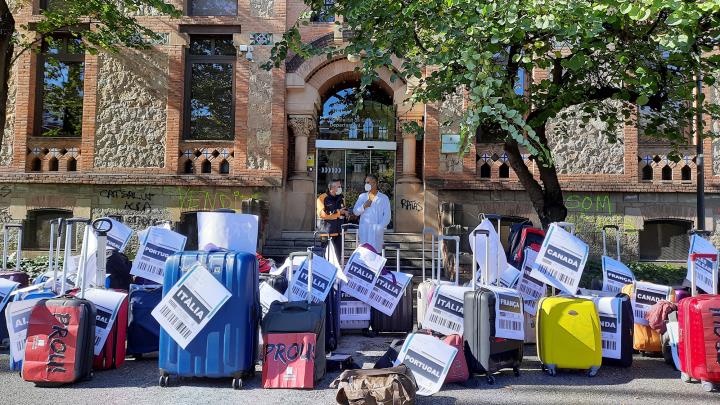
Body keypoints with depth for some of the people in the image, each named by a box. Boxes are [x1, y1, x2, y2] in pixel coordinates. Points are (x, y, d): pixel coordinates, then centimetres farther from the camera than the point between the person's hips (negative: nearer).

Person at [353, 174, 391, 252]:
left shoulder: (384, 198, 6)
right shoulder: (362, 197, 15)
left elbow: (387, 216, 1)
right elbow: (355, 211, 10)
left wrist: (380, 227, -12)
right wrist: (364, 206, -8)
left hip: (376, 231, -3)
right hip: (363, 230, 3)